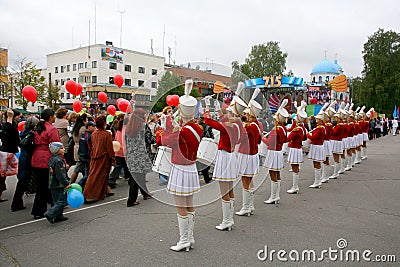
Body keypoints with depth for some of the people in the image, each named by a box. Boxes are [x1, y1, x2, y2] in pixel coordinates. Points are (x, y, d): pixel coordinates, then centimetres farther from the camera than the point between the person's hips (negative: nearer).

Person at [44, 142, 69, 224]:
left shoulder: (52, 159, 11)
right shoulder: (58, 160, -19)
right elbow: (61, 174, -22)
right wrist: (67, 183, -18)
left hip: (53, 184, 10)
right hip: (59, 185, -10)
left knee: (57, 201, 15)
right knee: (62, 201, -5)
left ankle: (58, 216, 21)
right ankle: (50, 214, -12)